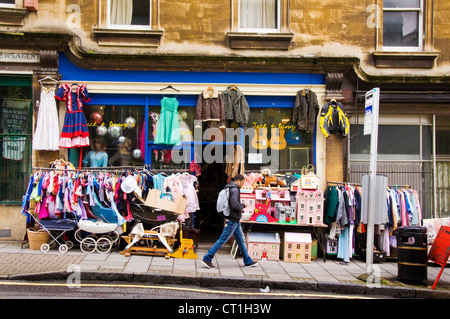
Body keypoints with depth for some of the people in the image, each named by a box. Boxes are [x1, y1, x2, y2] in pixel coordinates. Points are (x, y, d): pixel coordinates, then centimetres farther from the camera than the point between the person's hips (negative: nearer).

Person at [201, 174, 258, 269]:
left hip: (235, 220, 11)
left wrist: (240, 209, 11)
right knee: (222, 240, -6)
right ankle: (207, 259, 0)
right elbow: (235, 205, -27)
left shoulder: (230, 189, 14)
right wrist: (243, 206, -9)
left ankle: (248, 262, 24)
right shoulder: (235, 190, -16)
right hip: (232, 220, -11)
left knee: (241, 240, 15)